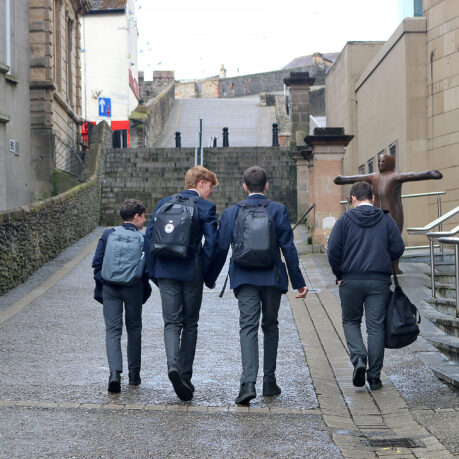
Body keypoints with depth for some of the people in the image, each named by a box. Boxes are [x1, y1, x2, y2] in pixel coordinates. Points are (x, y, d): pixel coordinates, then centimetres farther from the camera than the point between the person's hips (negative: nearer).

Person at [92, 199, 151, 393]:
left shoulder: (108, 234, 2)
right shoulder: (143, 239, -3)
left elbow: (97, 262, 2)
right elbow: (148, 268, -5)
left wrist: (100, 286, 11)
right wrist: (144, 289, 10)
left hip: (110, 289, 1)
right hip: (133, 289, -1)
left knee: (112, 330, 2)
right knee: (134, 329, 15)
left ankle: (115, 372, -17)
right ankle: (134, 374, 22)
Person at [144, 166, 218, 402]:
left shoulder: (164, 203, 11)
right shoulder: (205, 207, -3)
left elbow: (149, 237, 8)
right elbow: (211, 242, -10)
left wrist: (153, 272, 13)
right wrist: (208, 275, -1)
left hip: (165, 271, 3)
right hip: (191, 271, -3)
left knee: (171, 322, 3)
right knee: (190, 324, 10)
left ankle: (173, 365, -22)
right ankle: (185, 377, 12)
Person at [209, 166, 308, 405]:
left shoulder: (231, 212, 2)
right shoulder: (278, 210, -2)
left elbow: (220, 249, 3)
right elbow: (288, 248, -2)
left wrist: (210, 278, 15)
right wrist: (298, 282, 3)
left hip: (244, 278, 0)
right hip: (272, 277, 0)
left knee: (248, 327, -4)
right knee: (270, 326, 14)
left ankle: (248, 382, -21)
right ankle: (269, 381, 19)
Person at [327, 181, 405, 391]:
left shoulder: (345, 219, -1)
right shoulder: (386, 220, 4)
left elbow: (333, 248, -7)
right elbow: (398, 248, 1)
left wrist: (339, 274, 5)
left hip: (350, 281, -1)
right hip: (379, 281, 1)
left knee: (350, 321, 16)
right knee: (376, 327, 5)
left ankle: (359, 359, -8)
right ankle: (374, 377, 6)